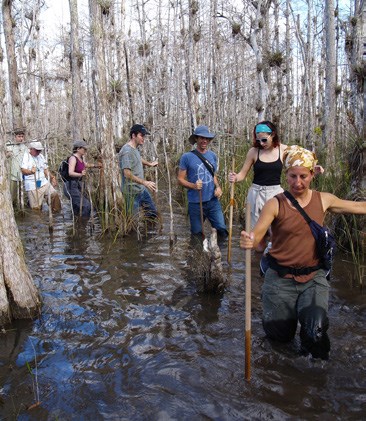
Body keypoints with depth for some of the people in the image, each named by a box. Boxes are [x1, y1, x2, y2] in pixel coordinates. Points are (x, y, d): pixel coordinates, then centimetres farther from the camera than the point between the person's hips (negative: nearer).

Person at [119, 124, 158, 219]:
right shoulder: (127, 151, -21)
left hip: (142, 189, 10)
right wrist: (145, 182, -25)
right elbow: (127, 174, -27)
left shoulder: (136, 148, 9)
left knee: (153, 213, 16)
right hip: (132, 192, -10)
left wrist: (149, 164, 47)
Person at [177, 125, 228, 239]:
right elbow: (180, 179, -5)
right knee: (197, 234, 12)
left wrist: (218, 187, 0)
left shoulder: (212, 156, 6)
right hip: (195, 203, -3)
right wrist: (193, 186, -23)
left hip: (213, 201, 3)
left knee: (222, 231, -3)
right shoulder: (187, 157, -9)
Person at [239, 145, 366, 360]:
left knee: (316, 331, -19)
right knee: (280, 335, 13)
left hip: (313, 278, 2)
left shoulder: (324, 200, -2)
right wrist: (248, 241, -46)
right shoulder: (275, 204, -13)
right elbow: (256, 234, -24)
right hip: (281, 279, -1)